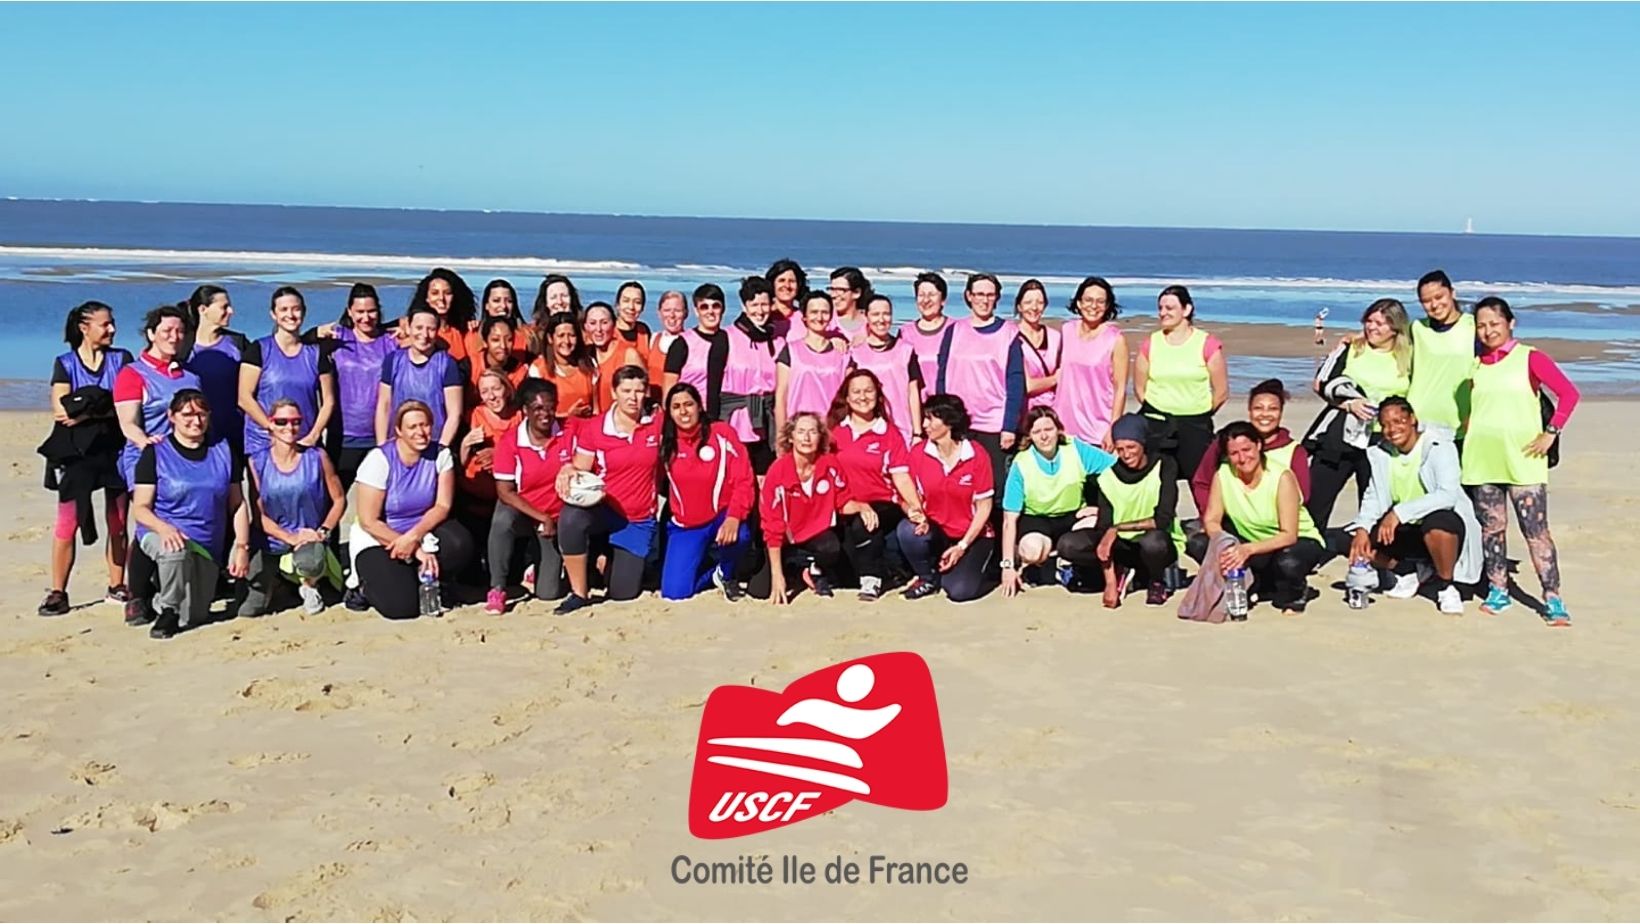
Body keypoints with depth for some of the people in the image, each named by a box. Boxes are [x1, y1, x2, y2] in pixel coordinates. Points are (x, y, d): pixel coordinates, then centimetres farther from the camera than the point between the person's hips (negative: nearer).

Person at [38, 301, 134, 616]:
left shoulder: (122, 359, 6)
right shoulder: (65, 363, 5)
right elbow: (61, 410, -6)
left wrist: (86, 413, -17)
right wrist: (106, 407, -14)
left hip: (116, 448, 1)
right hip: (77, 451, -1)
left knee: (118, 522, 5)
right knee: (67, 522, -5)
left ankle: (116, 587, 15)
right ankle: (57, 592, 0)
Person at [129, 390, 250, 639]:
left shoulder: (222, 451, 7)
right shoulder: (156, 453, -3)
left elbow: (237, 504, 9)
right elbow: (140, 508, -7)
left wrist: (242, 547, 0)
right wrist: (163, 527, -28)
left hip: (210, 548, 4)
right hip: (162, 535, -4)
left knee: (193, 618, 2)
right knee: (176, 551, -40)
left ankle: (161, 598, 38)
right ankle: (167, 610, -13)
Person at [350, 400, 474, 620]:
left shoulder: (440, 454, -7)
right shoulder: (379, 460, -17)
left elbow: (443, 506, -7)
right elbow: (368, 521, -18)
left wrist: (413, 537, -25)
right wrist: (415, 550, -22)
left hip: (423, 530, 3)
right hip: (378, 538, -3)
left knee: (461, 545, -30)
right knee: (401, 606, -23)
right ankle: (364, 582, 12)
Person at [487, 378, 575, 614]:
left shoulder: (568, 434, -8)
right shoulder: (509, 441, -12)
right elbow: (505, 492, -13)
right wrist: (542, 518, -18)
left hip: (556, 518, 1)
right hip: (521, 512, -1)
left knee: (548, 593, -6)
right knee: (502, 520, -39)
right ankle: (497, 588, -22)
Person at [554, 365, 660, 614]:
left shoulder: (657, 425, -1)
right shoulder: (593, 428, -6)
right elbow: (580, 471, -4)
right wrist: (569, 471, -27)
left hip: (640, 521, 2)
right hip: (604, 511, -2)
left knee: (623, 592, -3)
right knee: (572, 516, -38)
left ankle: (607, 559, 35)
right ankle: (579, 593, -22)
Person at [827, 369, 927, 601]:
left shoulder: (890, 433, 6)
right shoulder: (834, 431, 8)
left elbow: (901, 477, 0)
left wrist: (916, 507, -17)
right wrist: (854, 505, -5)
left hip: (882, 506, -2)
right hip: (844, 509, 2)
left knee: (862, 524, -33)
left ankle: (872, 579, -17)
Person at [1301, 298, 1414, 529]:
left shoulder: (1409, 358, 6)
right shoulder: (1352, 348, 6)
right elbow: (1322, 383, 1)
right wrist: (1349, 404, -13)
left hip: (1381, 441, 0)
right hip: (1340, 434, 0)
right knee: (1315, 503, -3)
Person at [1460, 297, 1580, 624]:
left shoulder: (1530, 357, 0)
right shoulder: (1477, 364, 13)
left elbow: (1568, 393, -6)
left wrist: (1550, 433, -10)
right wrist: (1468, 431, 8)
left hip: (1522, 460, -4)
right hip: (1482, 459, 4)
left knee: (1536, 530, -7)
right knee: (1491, 528, 8)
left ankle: (1553, 599, -6)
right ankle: (1497, 591, 18)